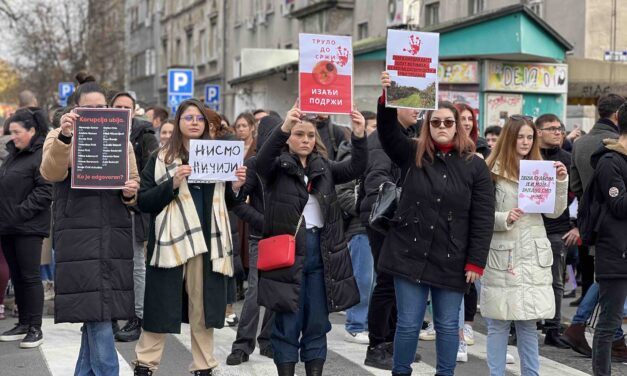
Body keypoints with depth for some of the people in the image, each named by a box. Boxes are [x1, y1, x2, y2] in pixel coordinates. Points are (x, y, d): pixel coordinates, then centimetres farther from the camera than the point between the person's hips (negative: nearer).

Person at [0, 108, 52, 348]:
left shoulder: (43, 156, -12)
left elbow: (45, 192, -18)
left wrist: (21, 212, -19)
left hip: (28, 228, -8)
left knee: (30, 276, -4)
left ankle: (35, 328, 2)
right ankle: (23, 324, 21)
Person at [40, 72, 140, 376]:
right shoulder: (60, 137, 4)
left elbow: (134, 186, 18)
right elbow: (51, 173, -16)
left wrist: (130, 193, -6)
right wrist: (63, 137, -33)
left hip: (114, 236, 4)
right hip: (78, 235, -4)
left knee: (97, 315, 6)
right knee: (96, 314, -11)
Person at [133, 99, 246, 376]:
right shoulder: (161, 159, 1)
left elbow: (225, 204, 16)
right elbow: (143, 201, -6)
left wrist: (235, 188, -4)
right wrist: (172, 184, -18)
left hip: (207, 241, 3)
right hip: (171, 240, -3)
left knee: (203, 306, 6)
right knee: (161, 306, 1)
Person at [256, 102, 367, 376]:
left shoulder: (324, 167, 12)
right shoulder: (278, 166, 1)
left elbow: (355, 168, -2)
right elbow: (261, 161, -21)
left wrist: (359, 136, -20)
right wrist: (283, 127, -37)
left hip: (321, 249, 4)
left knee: (317, 322, 8)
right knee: (288, 322, 1)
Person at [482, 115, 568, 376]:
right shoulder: (493, 172, -4)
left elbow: (555, 212, 6)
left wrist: (561, 182, -7)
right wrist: (504, 219, -21)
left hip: (534, 257, 4)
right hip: (502, 256, -4)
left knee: (528, 323, 10)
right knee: (498, 323, 3)